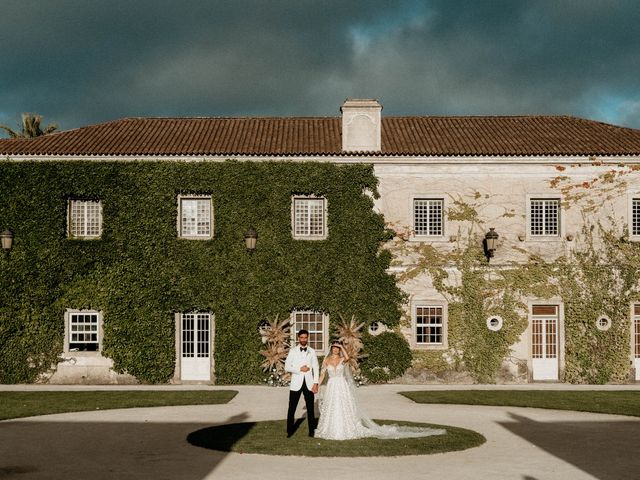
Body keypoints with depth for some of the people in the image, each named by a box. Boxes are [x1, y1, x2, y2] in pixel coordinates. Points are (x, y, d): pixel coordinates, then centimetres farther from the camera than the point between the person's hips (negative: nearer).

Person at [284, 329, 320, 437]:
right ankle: (289, 431, 8)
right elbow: (287, 367, 0)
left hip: (309, 383, 1)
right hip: (296, 383, -1)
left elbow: (316, 368, 5)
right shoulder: (293, 351, 4)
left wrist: (315, 383, -4)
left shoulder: (312, 351, 8)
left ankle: (312, 431, 9)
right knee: (292, 408, -1)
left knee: (310, 408, 2)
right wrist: (299, 369, -13)